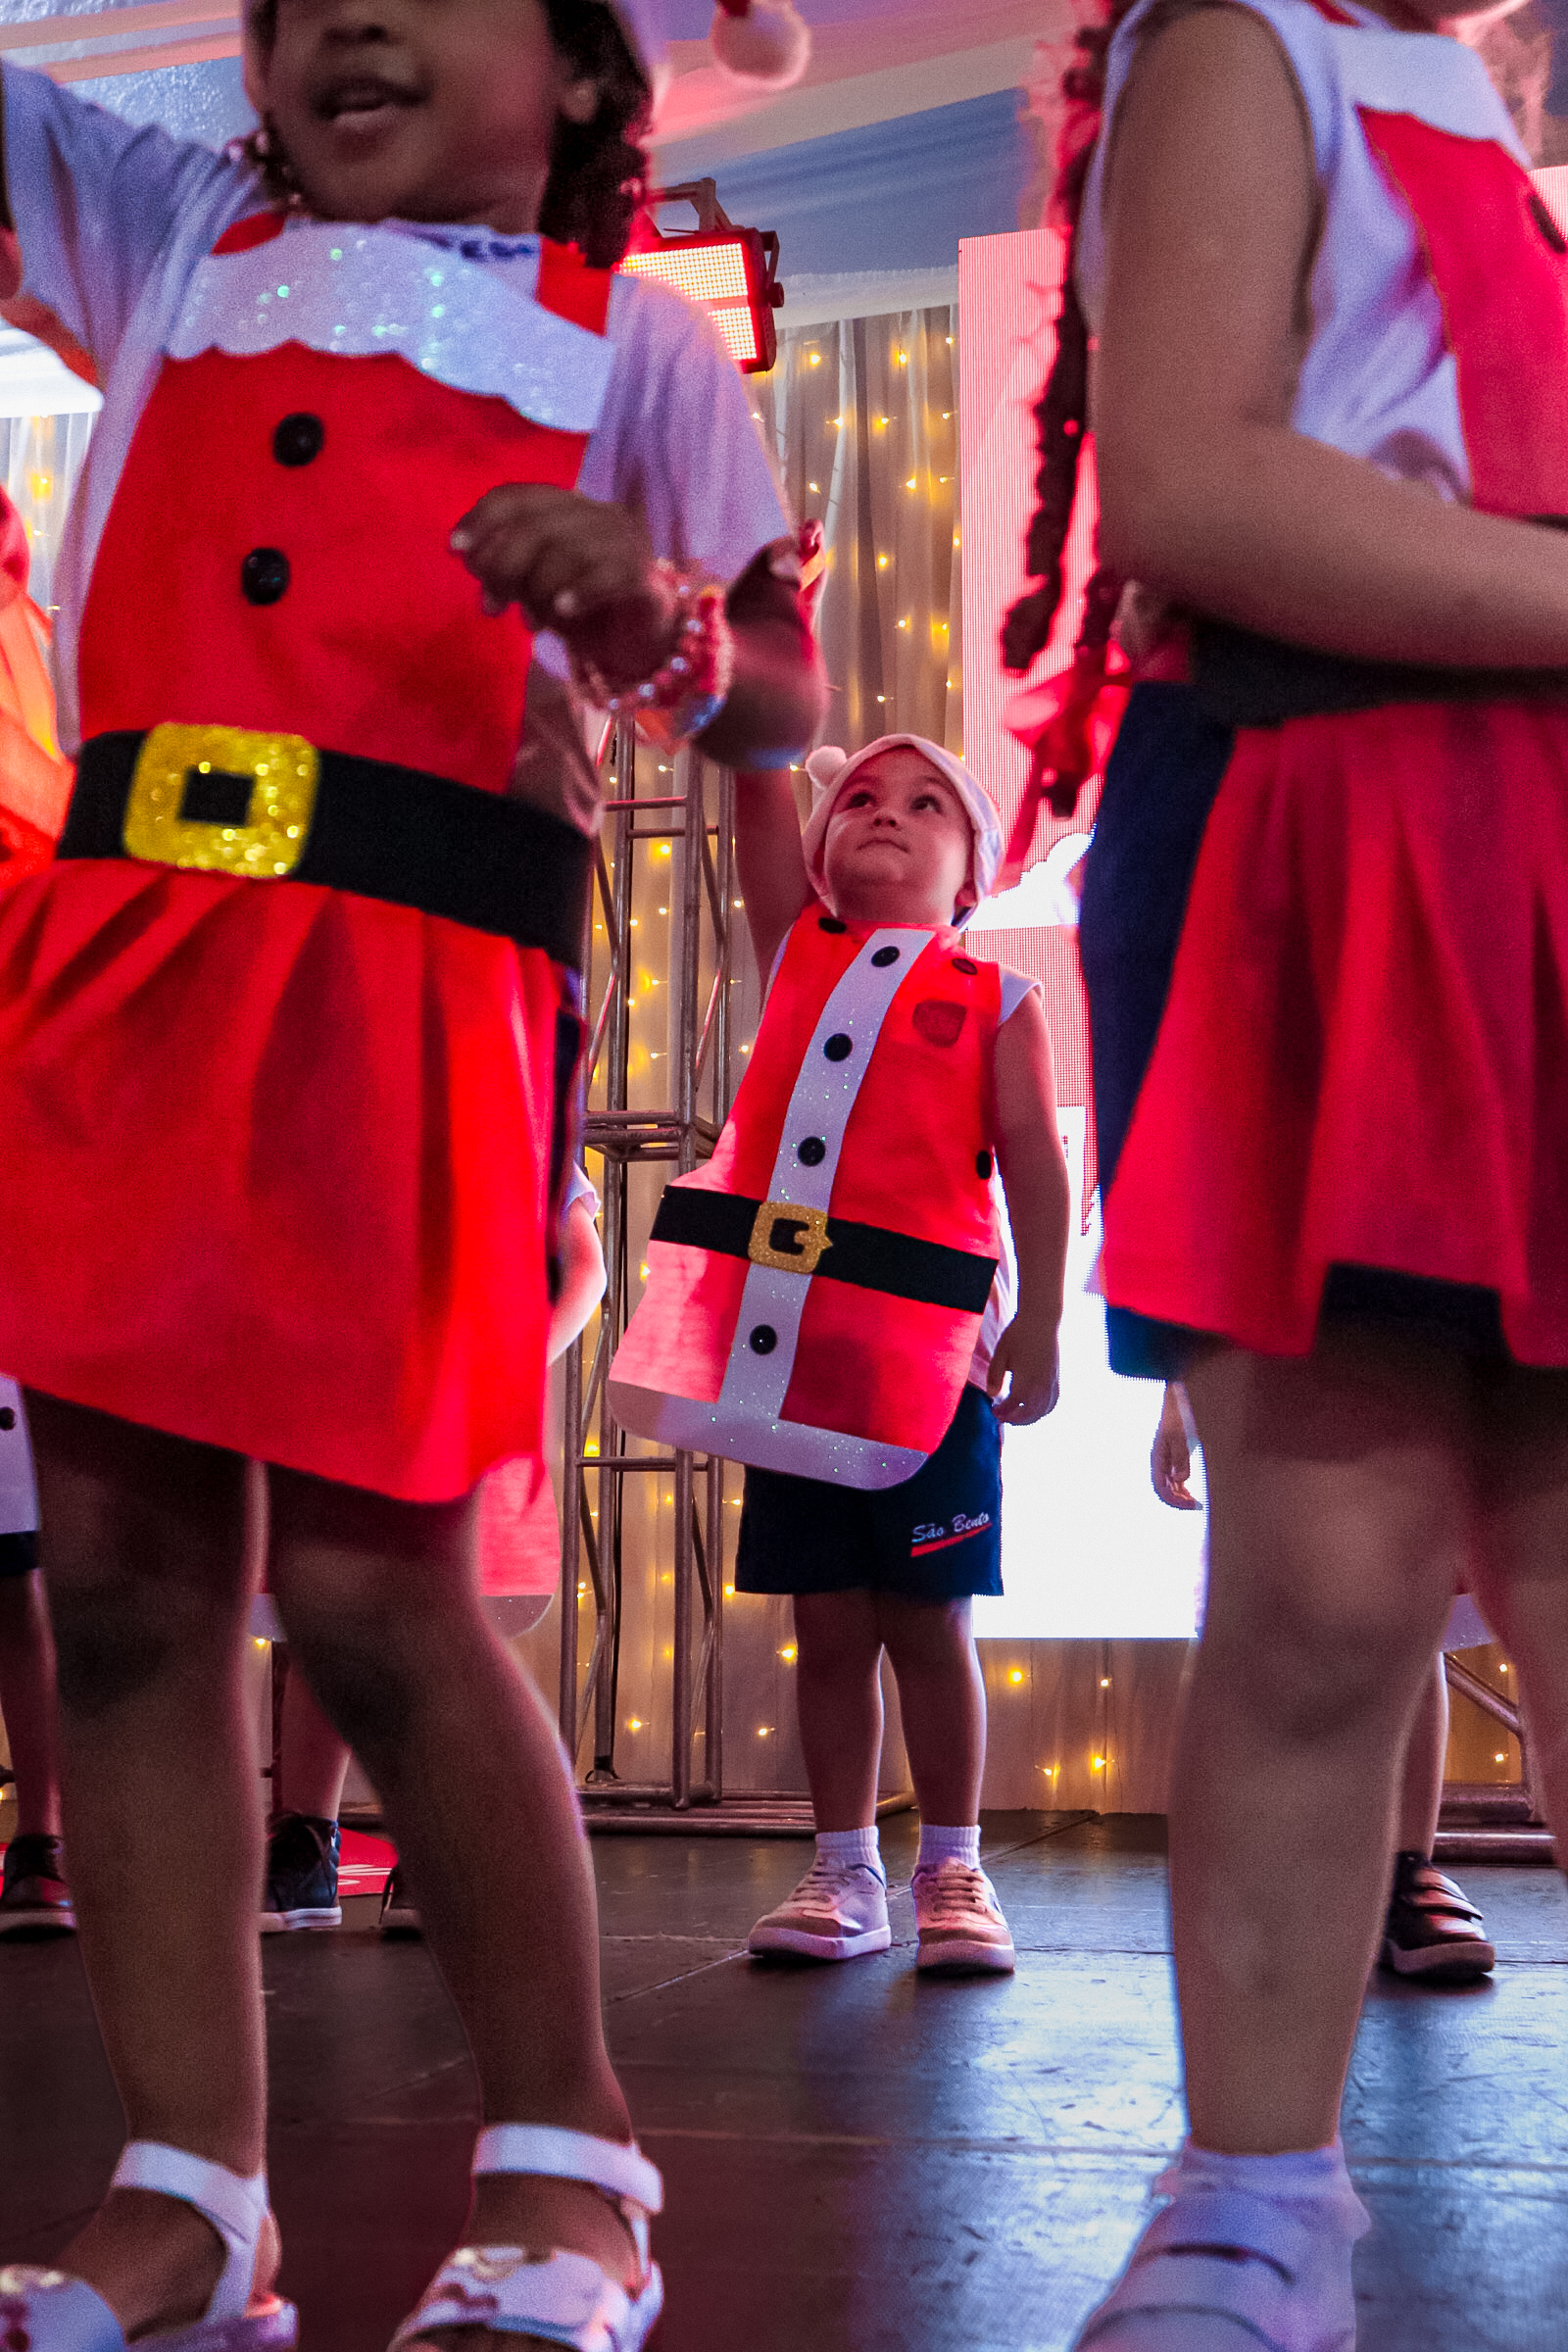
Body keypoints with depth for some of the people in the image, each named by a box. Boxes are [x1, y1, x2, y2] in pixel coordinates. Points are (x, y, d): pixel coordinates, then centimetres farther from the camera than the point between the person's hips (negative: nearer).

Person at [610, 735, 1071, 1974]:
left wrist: (1039, 1324, -7)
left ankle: (953, 1870, 16)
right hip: (790, 1339, 3)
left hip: (924, 1343, -2)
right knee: (827, 1621, 8)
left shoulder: (997, 1000, 7)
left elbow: (1035, 1166, 1)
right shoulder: (796, 949, 14)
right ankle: (845, 1872, 17)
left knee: (925, 1620, 3)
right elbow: (757, 774, 8)